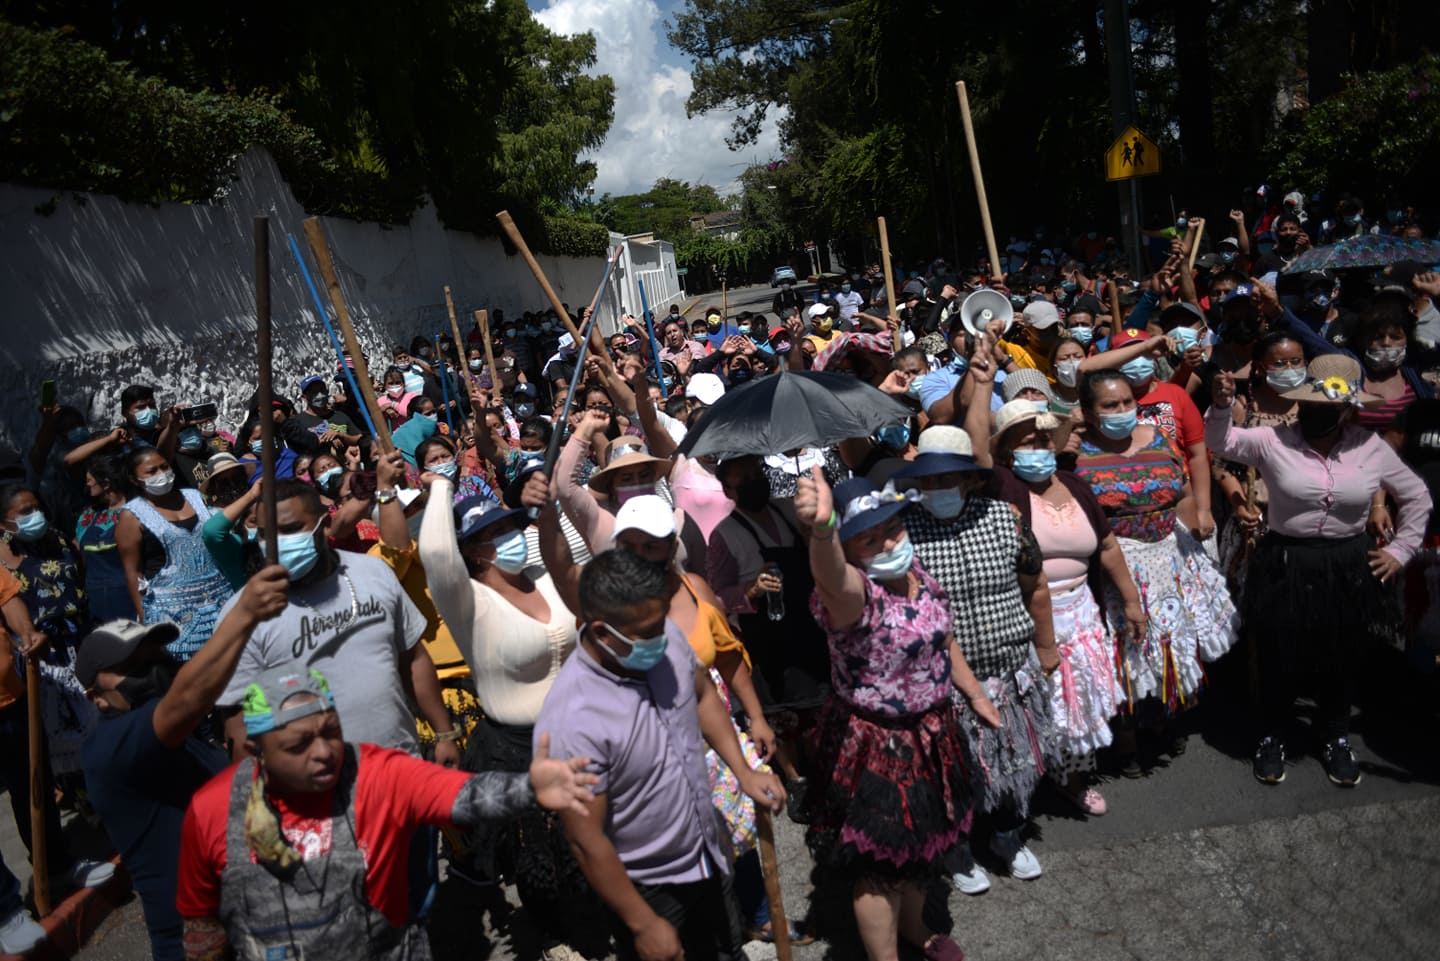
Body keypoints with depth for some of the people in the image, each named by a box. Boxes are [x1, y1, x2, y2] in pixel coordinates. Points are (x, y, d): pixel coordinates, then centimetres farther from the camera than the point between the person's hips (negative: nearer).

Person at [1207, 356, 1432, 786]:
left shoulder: (1372, 448, -2)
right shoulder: (1273, 440, -8)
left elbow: (1417, 497, 10)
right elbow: (1222, 442, -13)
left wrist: (1401, 549, 5)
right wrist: (1221, 406, -31)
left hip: (1349, 569, 2)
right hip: (1286, 566, -2)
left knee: (1343, 659, 17)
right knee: (1279, 658, 11)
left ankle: (1336, 739, 40)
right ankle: (1272, 738, 31)